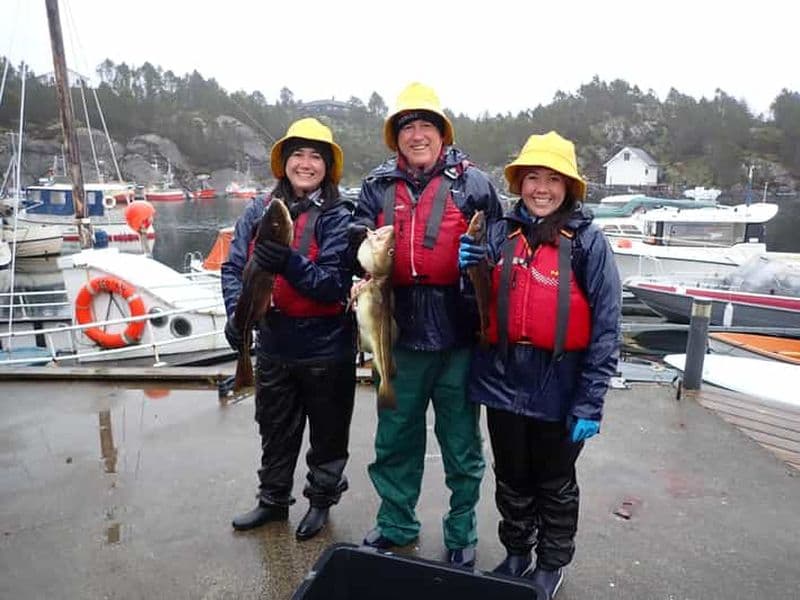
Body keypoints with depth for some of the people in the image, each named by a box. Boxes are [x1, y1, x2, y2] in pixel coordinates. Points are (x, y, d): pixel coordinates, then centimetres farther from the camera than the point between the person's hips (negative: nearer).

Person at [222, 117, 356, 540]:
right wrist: (236, 313, -19)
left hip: (326, 349, -3)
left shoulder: (338, 217, -12)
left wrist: (288, 263, -33)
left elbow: (335, 286, -19)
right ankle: (272, 501, 43)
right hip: (273, 344, 4)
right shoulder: (259, 210, 0)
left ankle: (321, 501, 39)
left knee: (327, 433, 15)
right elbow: (234, 267, -2)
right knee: (275, 431, 21)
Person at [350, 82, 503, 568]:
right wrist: (359, 239, -9)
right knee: (396, 436, 17)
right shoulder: (378, 187, 8)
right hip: (400, 332, 3)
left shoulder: (471, 182, -1)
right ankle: (395, 523, 39)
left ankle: (462, 533, 34)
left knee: (461, 442, 12)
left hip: (457, 334, -2)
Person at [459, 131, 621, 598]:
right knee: (512, 481, 20)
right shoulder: (500, 235, 1)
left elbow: (605, 328, -10)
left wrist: (590, 402, -13)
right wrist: (469, 271, -11)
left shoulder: (589, 242, -9)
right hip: (504, 383, 3)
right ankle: (516, 554, 43)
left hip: (559, 390, -3)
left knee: (555, 485, 17)